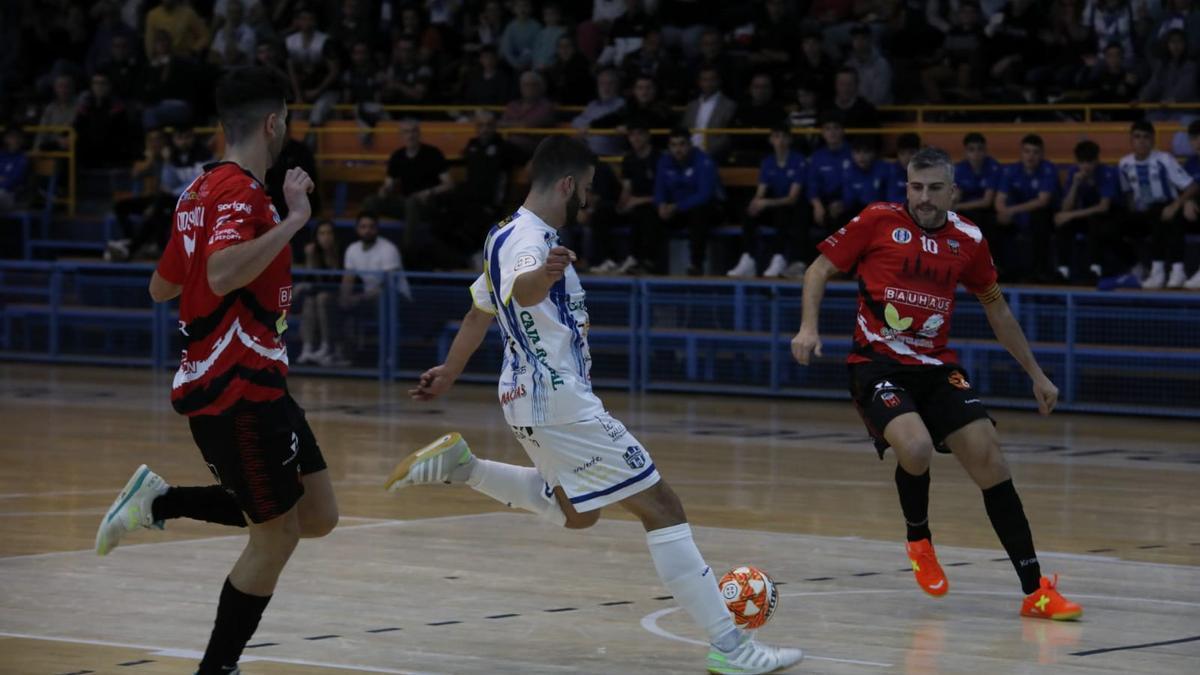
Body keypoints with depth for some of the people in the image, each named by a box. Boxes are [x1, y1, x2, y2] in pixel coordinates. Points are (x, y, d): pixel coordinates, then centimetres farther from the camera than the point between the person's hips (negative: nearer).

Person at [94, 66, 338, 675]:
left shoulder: (202, 191, 12)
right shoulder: (240, 191, -16)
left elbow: (162, 288, 20)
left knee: (316, 518, 11)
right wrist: (292, 220, -28)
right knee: (278, 535, -1)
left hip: (250, 383, 9)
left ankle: (161, 503, 12)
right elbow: (223, 276, -34)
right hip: (237, 388, -9)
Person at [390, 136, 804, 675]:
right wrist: (543, 277, -66)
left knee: (576, 513, 28)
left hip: (533, 397, 11)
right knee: (661, 507, -10)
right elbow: (517, 290, -43)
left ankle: (458, 466, 21)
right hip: (559, 400, -11)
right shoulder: (530, 239, -18)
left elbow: (480, 312, 27)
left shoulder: (508, 234, 12)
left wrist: (447, 375, 39)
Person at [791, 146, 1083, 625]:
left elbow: (996, 308, 19)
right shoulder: (878, 222, -5)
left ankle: (1035, 590, -3)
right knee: (916, 448, -29)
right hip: (877, 364, -4)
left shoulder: (968, 240, 6)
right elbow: (820, 269, 3)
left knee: (989, 458, -8)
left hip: (936, 367, 4)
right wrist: (809, 327, -14)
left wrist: (1035, 374, 22)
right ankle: (918, 540, 4)